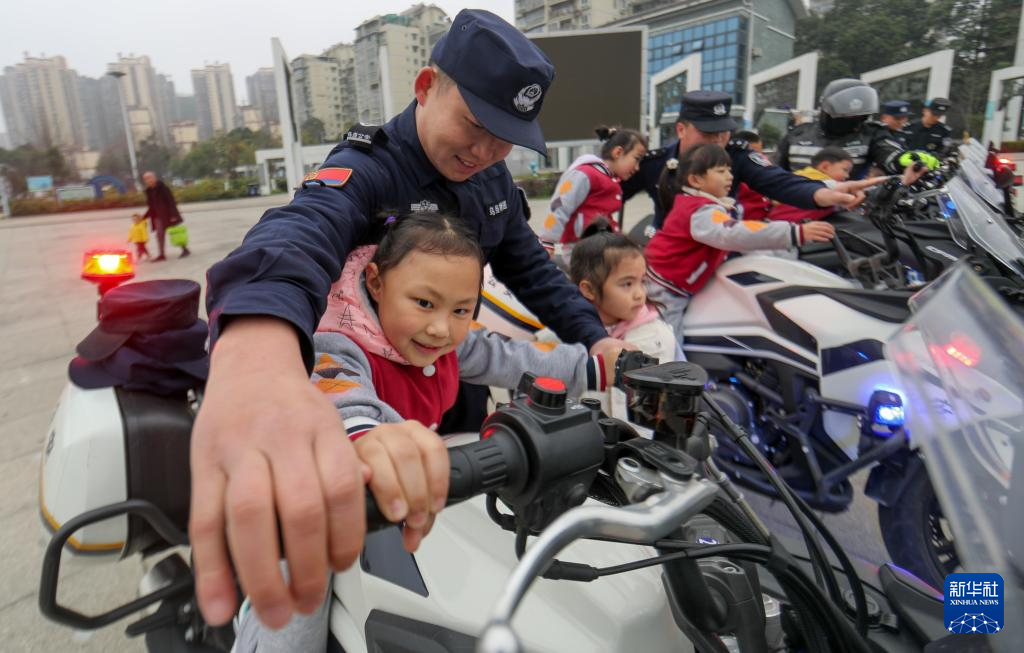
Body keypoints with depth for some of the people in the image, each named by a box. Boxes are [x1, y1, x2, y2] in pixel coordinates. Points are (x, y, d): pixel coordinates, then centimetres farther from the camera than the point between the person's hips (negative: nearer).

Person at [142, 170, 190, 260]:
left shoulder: (161, 186, -13)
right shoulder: (149, 190, 7)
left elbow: (170, 201, -16)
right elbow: (151, 206, 12)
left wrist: (173, 215, -21)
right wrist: (144, 217, 9)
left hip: (169, 214, -6)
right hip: (159, 215, 6)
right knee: (160, 234, 0)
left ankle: (185, 249, 15)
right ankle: (161, 254, 1)